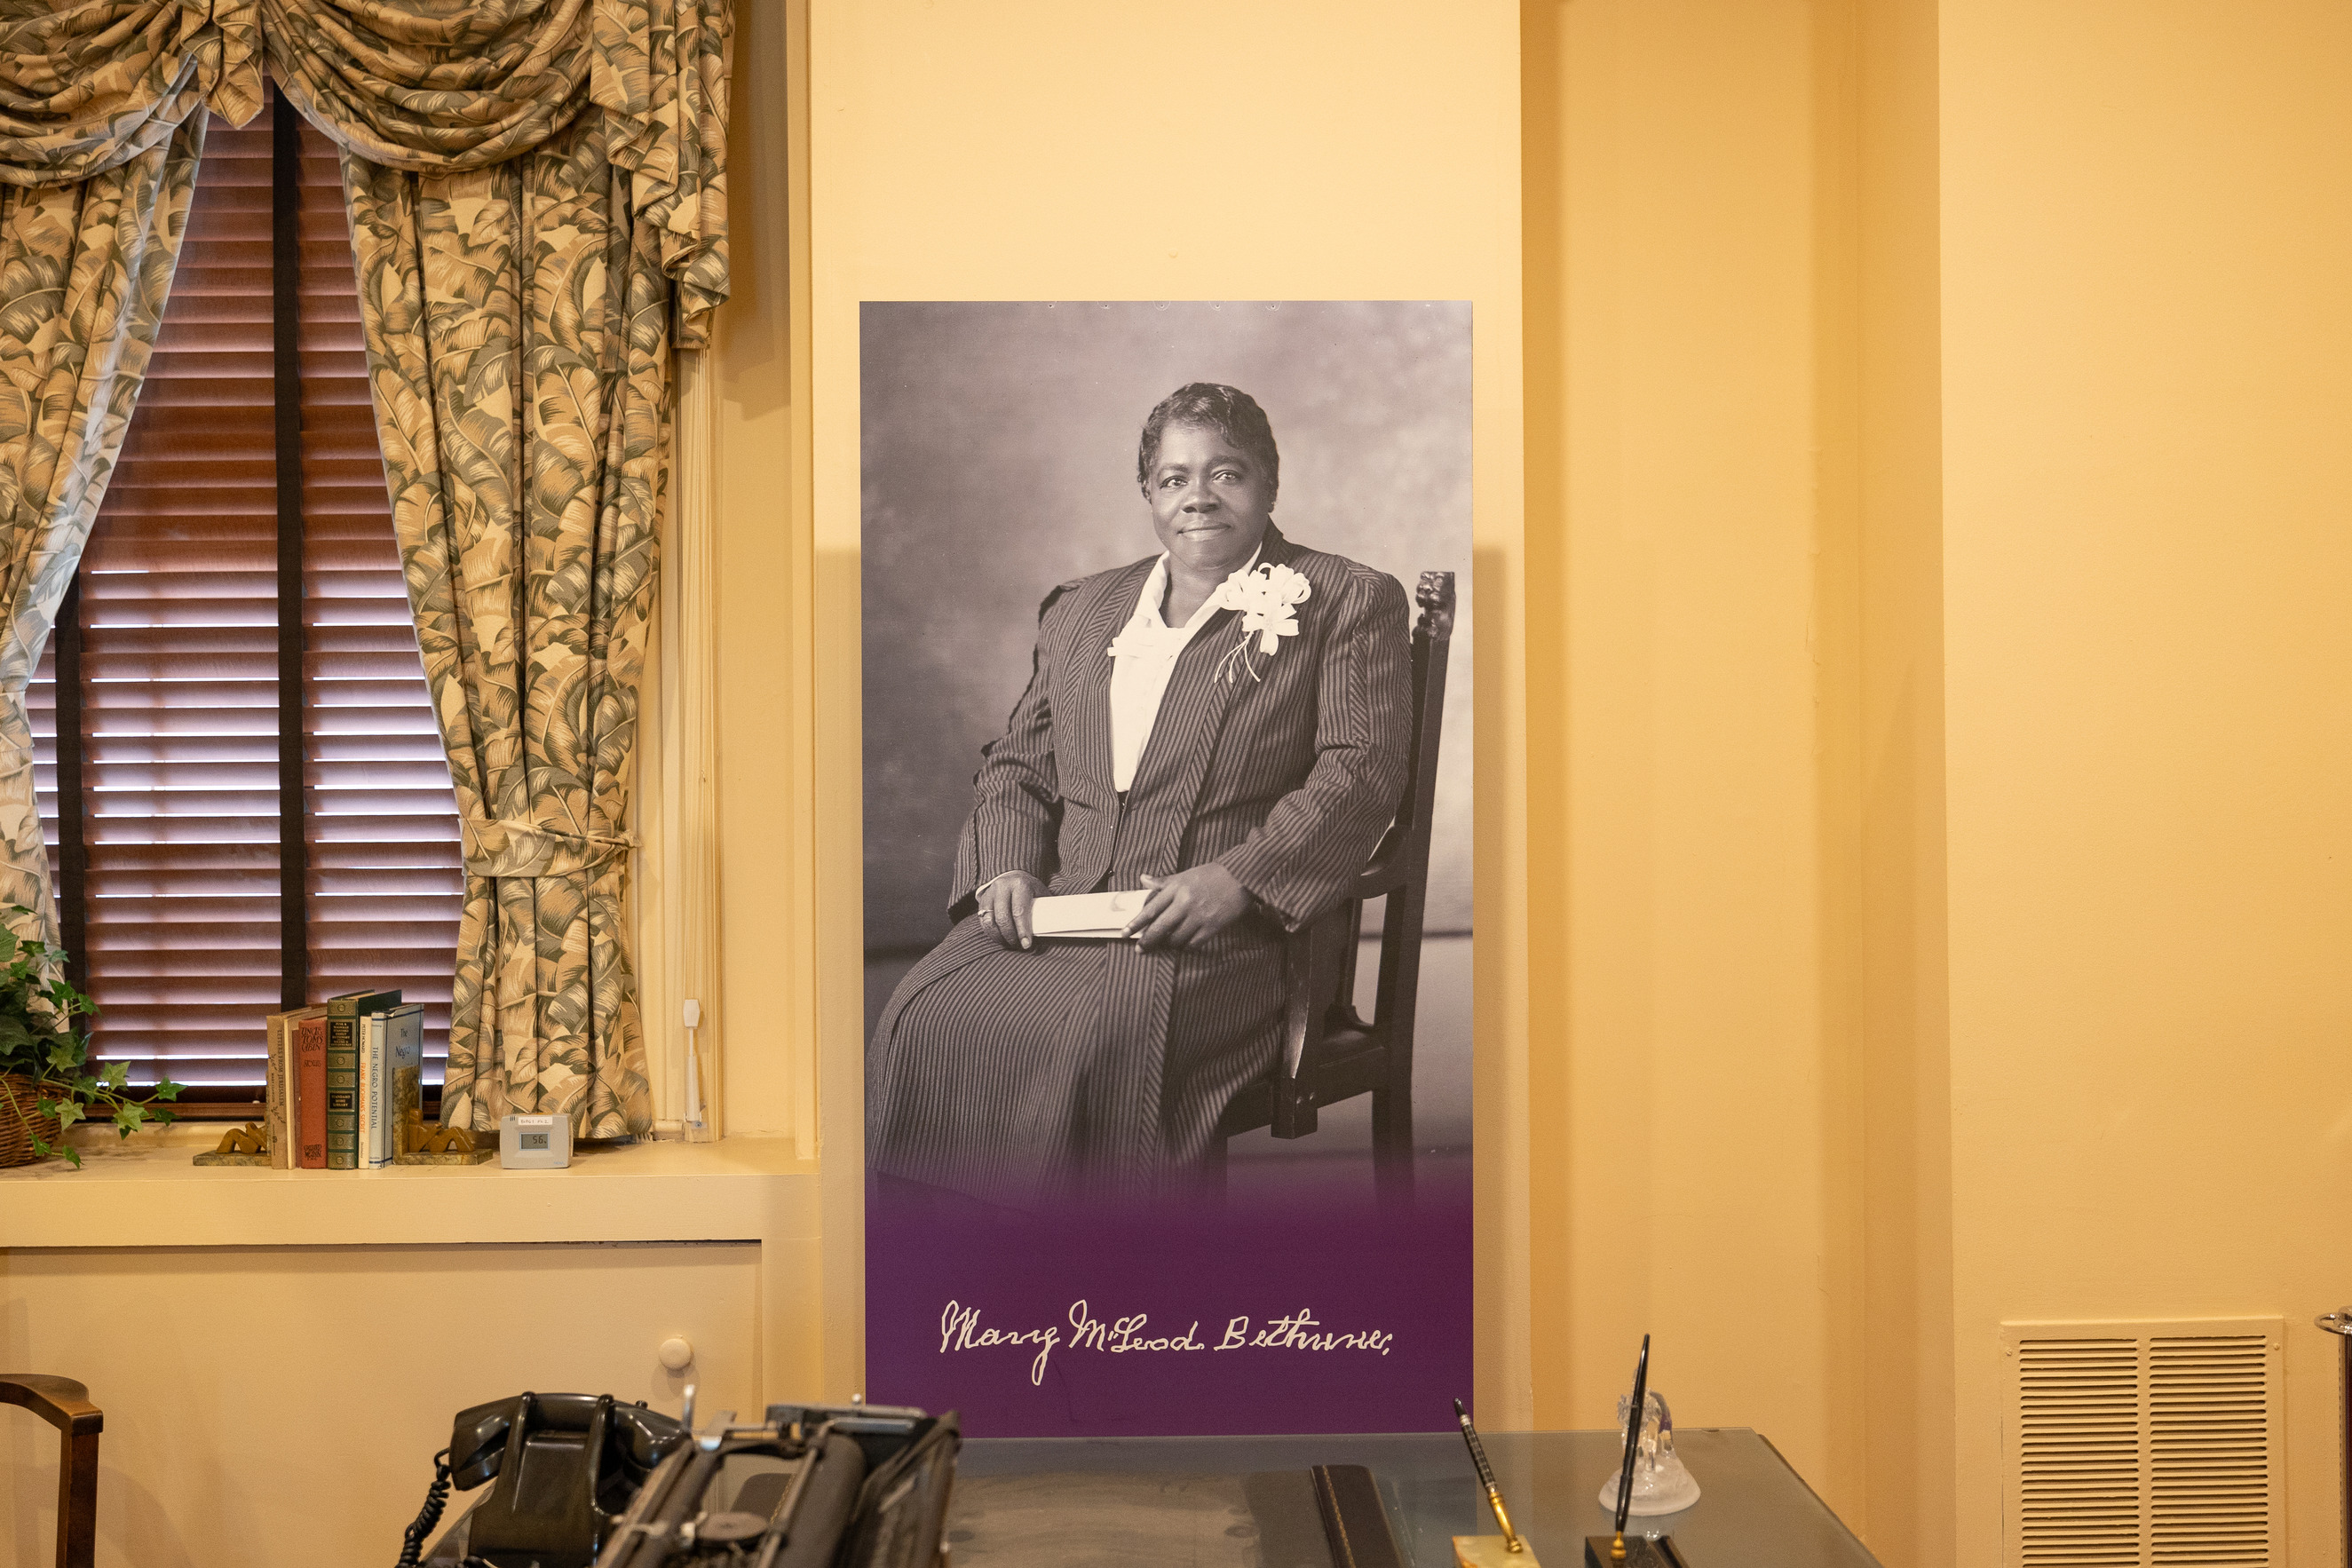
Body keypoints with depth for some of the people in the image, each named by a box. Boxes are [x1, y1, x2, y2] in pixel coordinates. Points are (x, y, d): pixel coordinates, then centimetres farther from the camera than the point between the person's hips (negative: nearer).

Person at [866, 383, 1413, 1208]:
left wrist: (1236, 878, -17)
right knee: (925, 1018, -22)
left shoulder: (1346, 600, 9)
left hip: (1220, 933, -5)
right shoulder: (1079, 611, 25)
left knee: (1094, 1037, -34)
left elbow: (1361, 771, -3)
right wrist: (1009, 866, 2)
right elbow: (1015, 763, 24)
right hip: (1050, 913, 5)